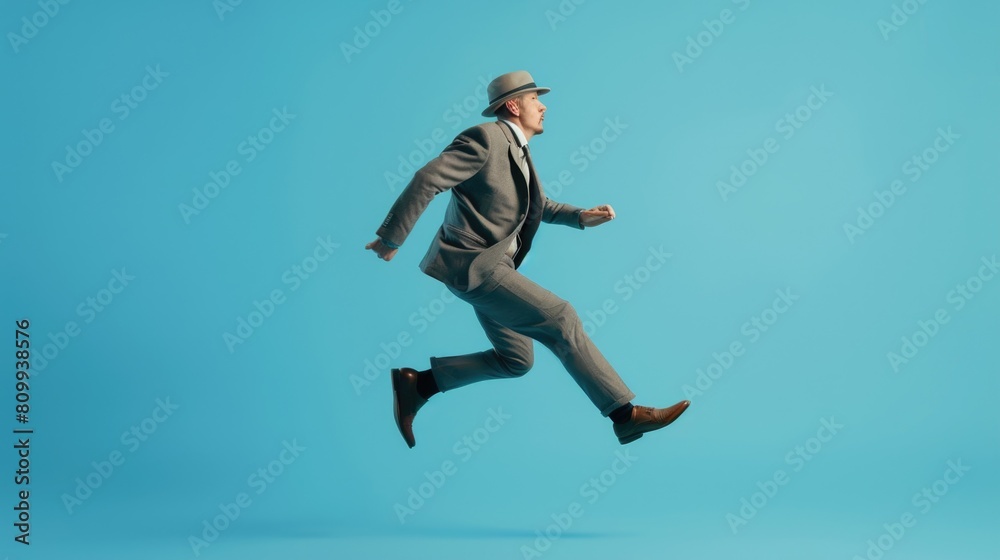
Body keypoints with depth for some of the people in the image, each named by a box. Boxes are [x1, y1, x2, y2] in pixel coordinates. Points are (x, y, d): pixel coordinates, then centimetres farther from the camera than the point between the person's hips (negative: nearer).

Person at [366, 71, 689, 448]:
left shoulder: (518, 150, 15)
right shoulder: (486, 138, -15)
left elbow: (540, 206, 28)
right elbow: (426, 180, -20)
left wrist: (582, 217, 10)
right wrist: (391, 239, -17)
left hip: (490, 265, 10)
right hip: (473, 266, -10)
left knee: (516, 360, 13)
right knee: (560, 318, -14)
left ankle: (417, 384, 16)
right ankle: (625, 414, -10)